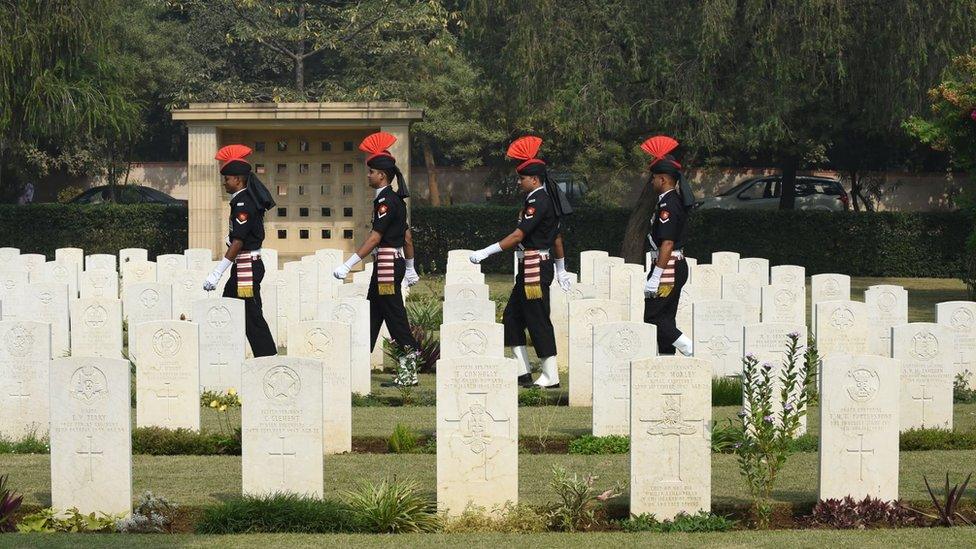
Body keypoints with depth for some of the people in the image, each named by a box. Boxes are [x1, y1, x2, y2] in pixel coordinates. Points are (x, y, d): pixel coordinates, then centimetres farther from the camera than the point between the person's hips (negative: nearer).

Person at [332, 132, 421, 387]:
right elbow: (407, 236, 19)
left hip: (387, 264, -10)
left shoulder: (386, 201, -16)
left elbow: (375, 237, -22)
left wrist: (348, 265, -23)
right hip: (392, 264, 10)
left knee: (394, 315, -7)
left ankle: (409, 373, -5)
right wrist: (410, 269, 26)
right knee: (372, 314, 13)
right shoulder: (395, 199, 14)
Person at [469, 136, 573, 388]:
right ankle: (523, 371, 13)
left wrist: (485, 253, -20)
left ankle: (551, 376, -1)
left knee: (538, 321, -5)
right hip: (530, 269, 11)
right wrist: (561, 270, 28)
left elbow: (518, 236, -22)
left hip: (536, 268, -11)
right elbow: (556, 236, 21)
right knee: (512, 317, 12)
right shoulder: (544, 198, 15)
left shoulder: (538, 201, -17)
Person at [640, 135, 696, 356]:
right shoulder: (675, 201, 15)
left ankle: (694, 352, -12)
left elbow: (667, 243, -24)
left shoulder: (668, 205, -17)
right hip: (677, 267, 10)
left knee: (653, 317, -9)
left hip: (667, 268, -10)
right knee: (664, 318, 11)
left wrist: (654, 278, -24)